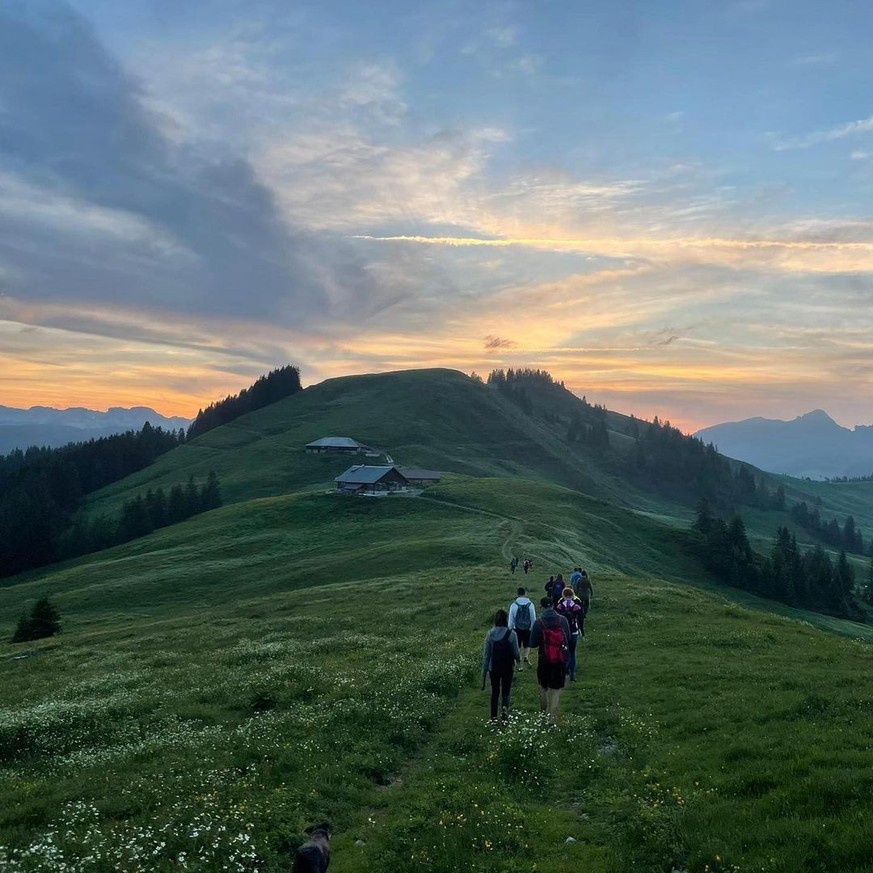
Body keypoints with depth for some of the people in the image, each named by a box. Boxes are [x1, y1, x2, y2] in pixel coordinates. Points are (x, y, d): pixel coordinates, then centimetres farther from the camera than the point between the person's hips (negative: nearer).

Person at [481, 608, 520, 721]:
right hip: (507, 668, -2)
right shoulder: (512, 634, -12)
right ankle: (505, 705, -17)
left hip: (494, 668, 2)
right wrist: (518, 661, 17)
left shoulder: (490, 634, -6)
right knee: (506, 691, 13)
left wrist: (484, 672, 7)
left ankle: (494, 717, 14)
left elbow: (486, 655, -1)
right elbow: (516, 653, -7)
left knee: (495, 692, 17)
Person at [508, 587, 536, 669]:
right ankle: (526, 657, -5)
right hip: (528, 628, 1)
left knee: (518, 647, 10)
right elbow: (533, 618, -2)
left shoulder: (513, 605, -10)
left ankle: (520, 666, 11)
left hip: (517, 629, -1)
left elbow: (511, 619, -4)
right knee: (527, 645, 20)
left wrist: (510, 629, 7)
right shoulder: (530, 604, -7)